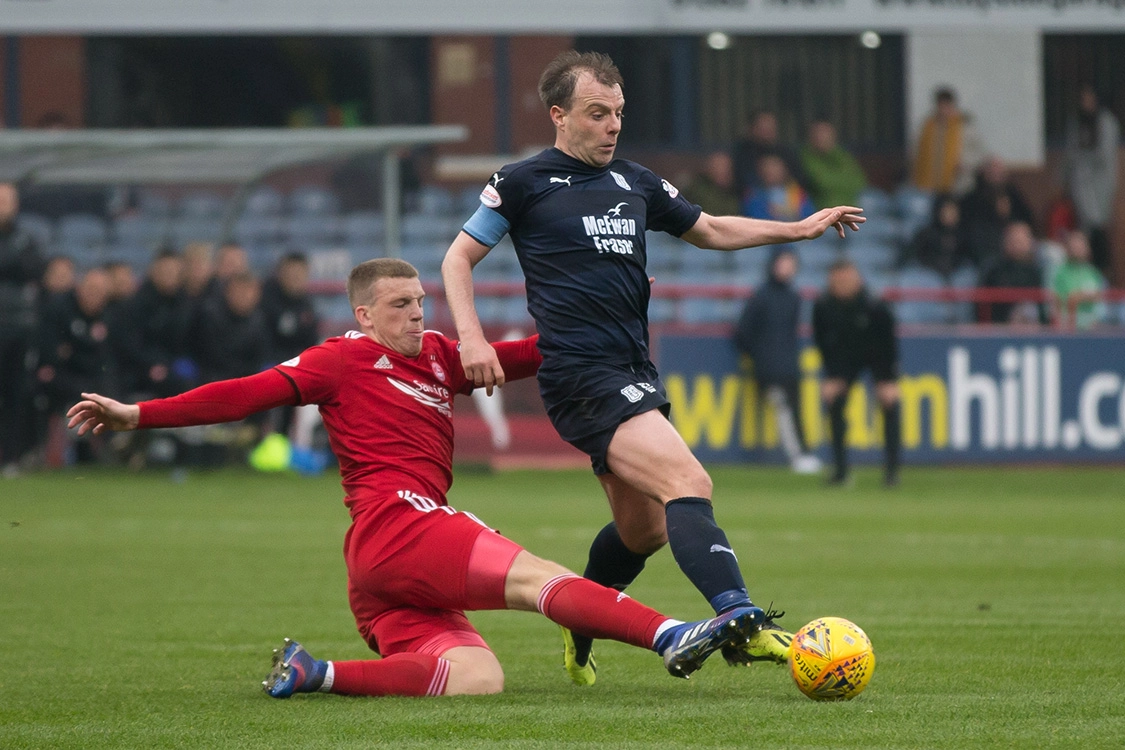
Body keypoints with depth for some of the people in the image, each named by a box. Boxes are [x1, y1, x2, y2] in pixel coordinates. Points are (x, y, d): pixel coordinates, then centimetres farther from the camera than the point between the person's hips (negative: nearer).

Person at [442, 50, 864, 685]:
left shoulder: (636, 184, 17)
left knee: (643, 530, 14)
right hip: (582, 376, -8)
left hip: (636, 374, 8)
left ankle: (576, 636, 38)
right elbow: (459, 259, 5)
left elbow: (710, 230, 30)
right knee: (689, 484, -25)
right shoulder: (524, 184, 0)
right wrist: (472, 338, -9)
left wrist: (801, 229, 23)